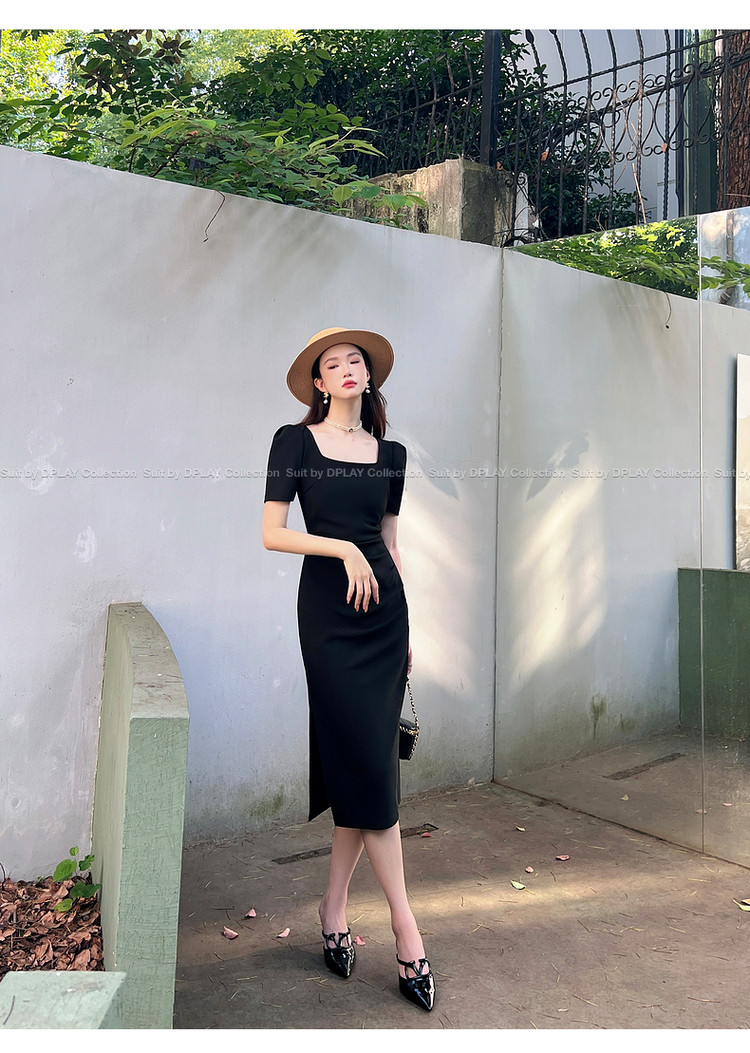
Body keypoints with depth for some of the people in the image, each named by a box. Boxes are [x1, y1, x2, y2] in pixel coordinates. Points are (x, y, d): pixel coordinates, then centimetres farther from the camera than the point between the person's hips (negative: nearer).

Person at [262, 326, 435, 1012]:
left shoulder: (390, 453, 13)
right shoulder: (295, 441, 1)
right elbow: (272, 534, -4)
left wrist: (408, 630, 17)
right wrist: (345, 549, -14)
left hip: (383, 604, 4)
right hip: (328, 607, -4)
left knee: (359, 762, 5)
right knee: (369, 763, -5)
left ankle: (335, 904, 22)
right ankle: (407, 933, 6)